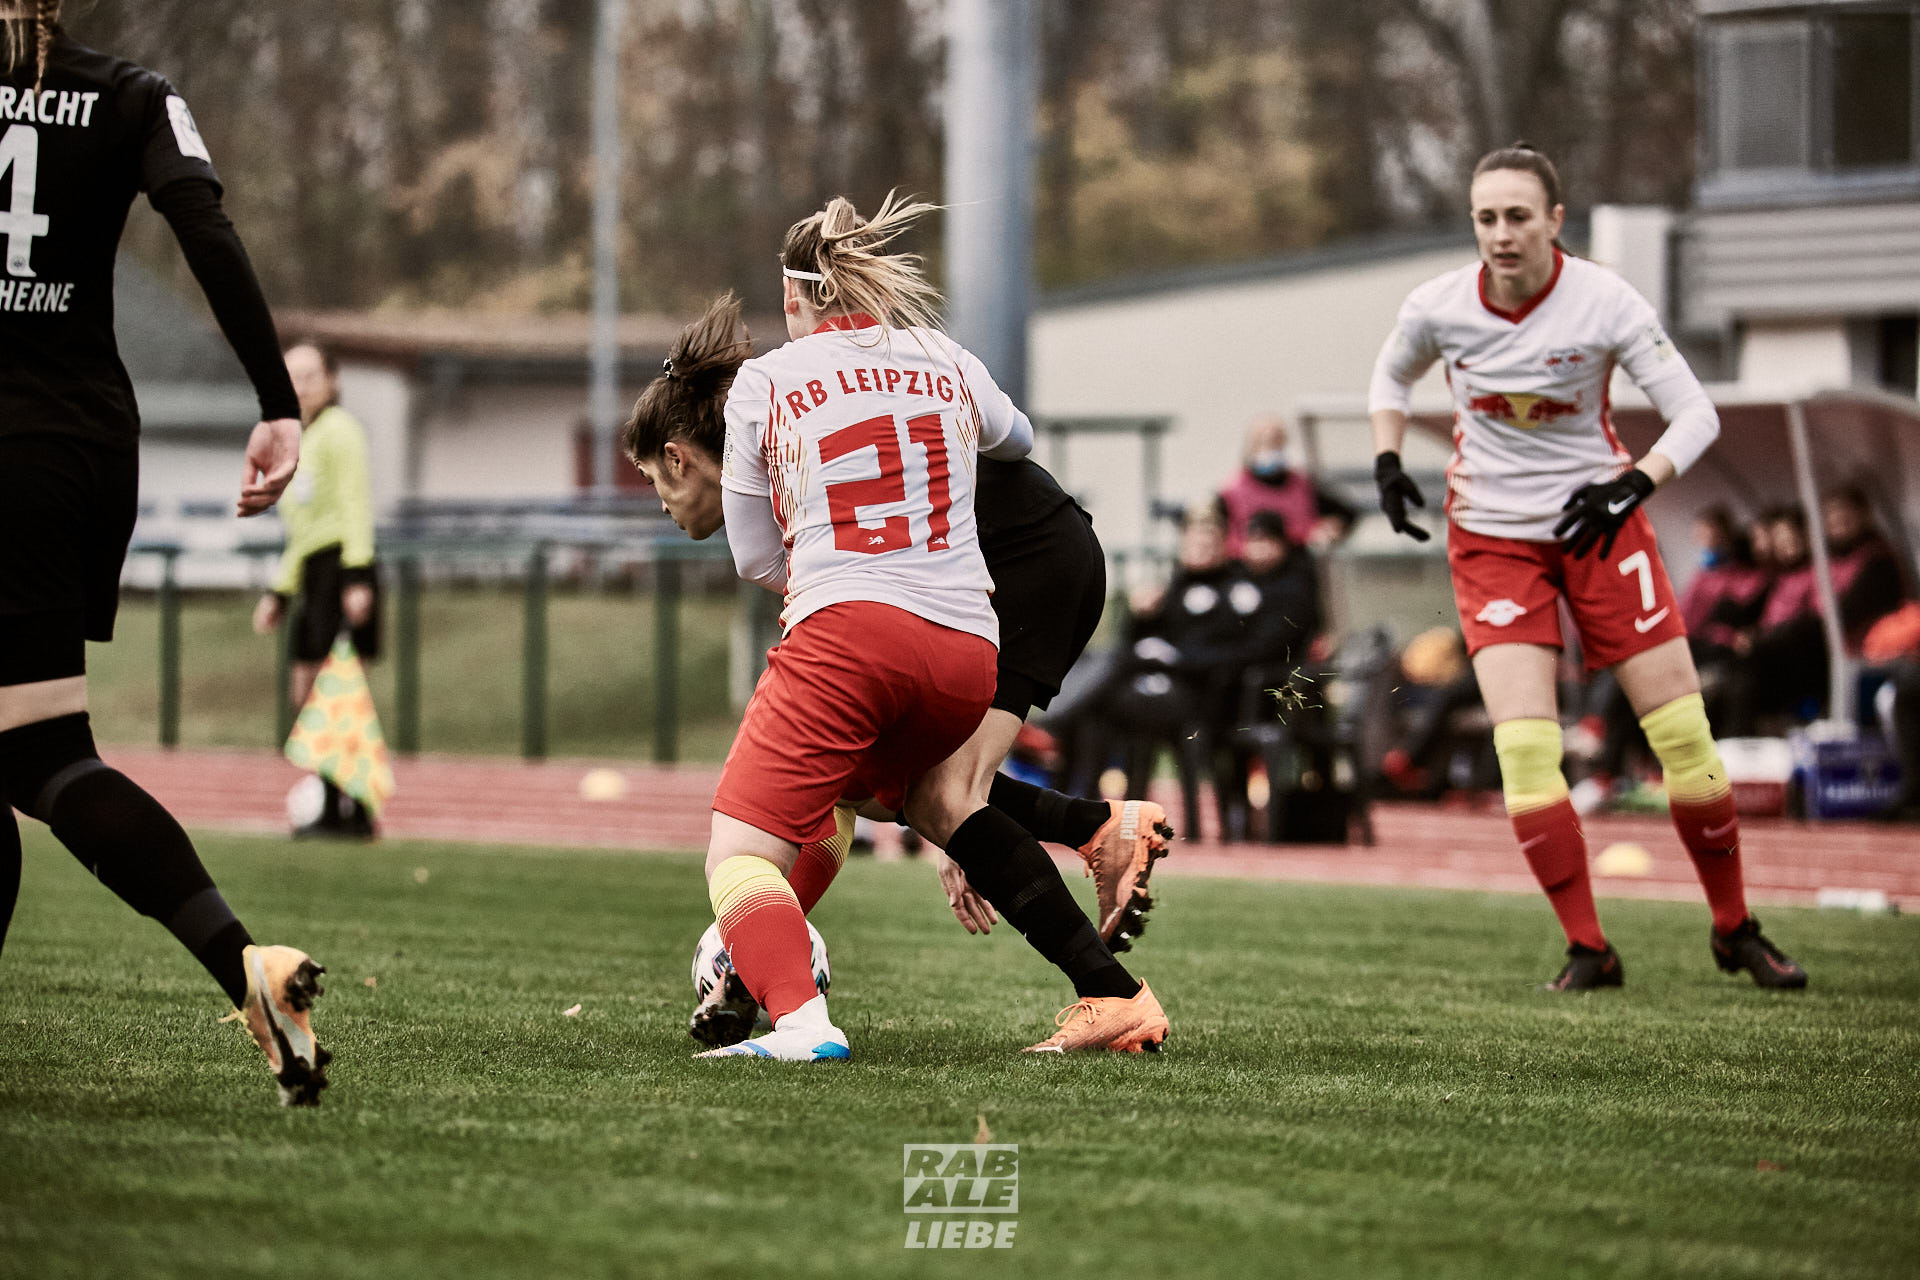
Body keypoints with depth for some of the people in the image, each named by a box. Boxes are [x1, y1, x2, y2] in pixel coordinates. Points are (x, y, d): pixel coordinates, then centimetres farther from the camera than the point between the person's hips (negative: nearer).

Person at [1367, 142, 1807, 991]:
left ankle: (1735, 930, 16)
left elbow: (1696, 414, -14)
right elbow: (1392, 375, 13)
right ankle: (1587, 949, -4)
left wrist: (1633, 484, -30)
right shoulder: (1438, 308, -10)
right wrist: (1387, 463, -3)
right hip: (1492, 538, 1)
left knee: (1681, 731, -2)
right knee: (1524, 746, -14)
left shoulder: (1603, 302, -17)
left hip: (1598, 524, -1)